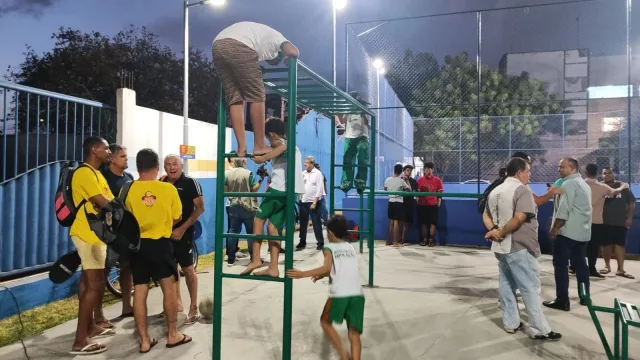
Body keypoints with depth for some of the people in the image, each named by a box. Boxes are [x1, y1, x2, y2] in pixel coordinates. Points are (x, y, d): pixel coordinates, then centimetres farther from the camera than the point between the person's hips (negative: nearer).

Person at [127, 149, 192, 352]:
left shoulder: (129, 189, -5)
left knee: (140, 292, 8)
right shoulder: (168, 188, -7)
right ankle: (173, 335, 18)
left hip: (137, 244, 2)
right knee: (169, 288, 10)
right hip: (161, 243, -2)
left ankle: (144, 340, 14)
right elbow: (177, 218, 3)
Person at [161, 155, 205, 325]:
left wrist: (183, 228, -17)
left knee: (187, 268, -2)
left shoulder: (190, 183, -8)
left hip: (183, 232, -6)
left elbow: (200, 208, -11)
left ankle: (194, 308, 6)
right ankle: (177, 303, 28)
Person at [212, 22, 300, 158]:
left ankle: (241, 147, 3)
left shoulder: (257, 31, 44)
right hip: (238, 47, -7)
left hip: (217, 46, 7)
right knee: (256, 96, 2)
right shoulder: (275, 36, 24)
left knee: (234, 99, 8)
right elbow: (293, 52, 5)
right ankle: (259, 146, 1)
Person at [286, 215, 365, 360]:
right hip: (357, 294, 4)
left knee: (325, 322, 21)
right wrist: (322, 275, 38)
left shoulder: (329, 248, 7)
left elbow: (327, 268, -11)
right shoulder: (351, 247, 23)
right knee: (354, 334, 8)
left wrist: (302, 274, -8)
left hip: (339, 294, -4)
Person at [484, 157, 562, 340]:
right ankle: (540, 329, 4)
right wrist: (501, 233, -16)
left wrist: (494, 230, -5)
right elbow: (519, 218, -25)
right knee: (530, 288, -2)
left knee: (506, 285, 14)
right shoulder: (522, 190, -13)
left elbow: (486, 216, 11)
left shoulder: (495, 191, 14)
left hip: (500, 247, 9)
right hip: (519, 247, -9)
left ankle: (511, 322, 22)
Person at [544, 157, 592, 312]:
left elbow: (564, 209, -20)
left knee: (560, 265, -4)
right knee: (580, 264, 14)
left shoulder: (569, 183, -13)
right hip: (582, 231, 10)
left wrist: (554, 228, -15)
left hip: (567, 231, -9)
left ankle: (562, 301, -3)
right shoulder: (583, 184, 18)